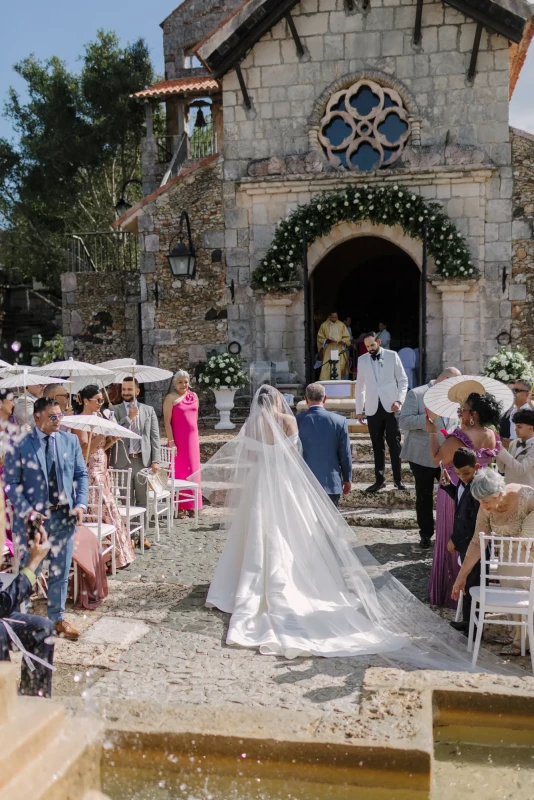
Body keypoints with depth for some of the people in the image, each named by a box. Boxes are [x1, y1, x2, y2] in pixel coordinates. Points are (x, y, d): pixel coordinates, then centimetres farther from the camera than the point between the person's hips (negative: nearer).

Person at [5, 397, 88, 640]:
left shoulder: (70, 441, 1)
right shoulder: (19, 445, -8)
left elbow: (81, 474, 6)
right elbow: (12, 483, -8)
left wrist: (80, 504, -7)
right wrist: (27, 511, -19)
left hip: (63, 515, 3)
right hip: (33, 517, -3)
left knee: (61, 571, 13)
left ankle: (58, 618, 29)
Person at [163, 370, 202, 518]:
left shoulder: (194, 396, 11)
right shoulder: (171, 398, -5)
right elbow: (167, 422, -10)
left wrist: (196, 436, 11)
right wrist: (171, 442, -16)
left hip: (192, 438, 5)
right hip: (178, 439, -5)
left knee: (193, 470, 8)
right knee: (179, 471, -1)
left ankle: (191, 506, 17)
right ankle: (179, 507, 4)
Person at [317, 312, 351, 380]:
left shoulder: (341, 325, 7)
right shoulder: (324, 325, 3)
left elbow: (347, 337, 8)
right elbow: (320, 338, 4)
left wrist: (342, 341, -13)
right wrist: (326, 341, -16)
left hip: (339, 351, 1)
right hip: (328, 351, -1)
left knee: (339, 368, -3)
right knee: (327, 369, -8)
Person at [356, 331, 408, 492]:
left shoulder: (392, 356, 2)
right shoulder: (362, 359, 8)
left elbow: (403, 380, 3)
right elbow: (360, 386, 11)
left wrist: (399, 400, -11)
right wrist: (359, 409, 8)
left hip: (390, 407, -2)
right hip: (373, 408, 2)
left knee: (394, 444, 0)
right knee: (377, 446, 6)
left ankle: (398, 478, 9)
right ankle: (379, 479, 12)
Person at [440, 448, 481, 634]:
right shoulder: (464, 483, 2)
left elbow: (474, 523, -24)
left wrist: (455, 540, -16)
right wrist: (447, 485, 6)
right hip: (465, 543, 9)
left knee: (472, 584, 3)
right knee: (467, 582, 20)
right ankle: (468, 621, 34)